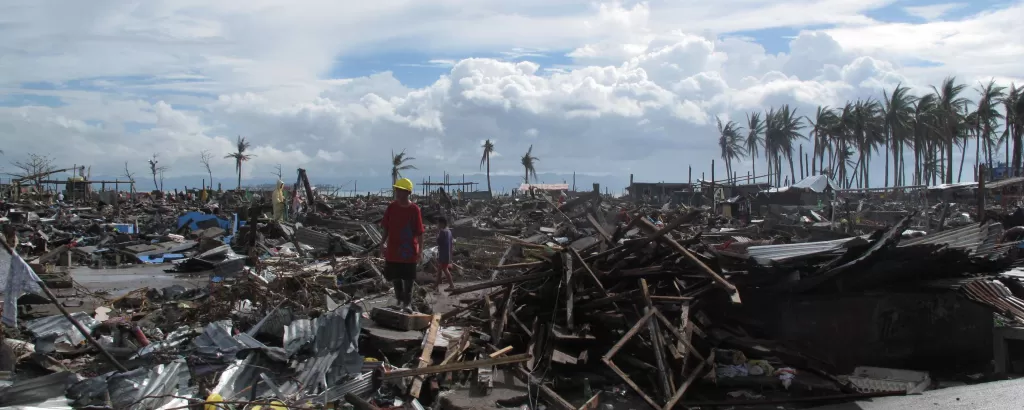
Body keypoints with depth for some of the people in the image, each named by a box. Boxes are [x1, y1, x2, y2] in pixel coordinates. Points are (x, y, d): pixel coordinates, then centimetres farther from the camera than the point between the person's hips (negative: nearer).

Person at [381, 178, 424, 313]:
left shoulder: (414, 209, -11)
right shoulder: (392, 207, 0)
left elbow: (419, 232, -8)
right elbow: (386, 227, 8)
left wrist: (419, 250, -8)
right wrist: (383, 243, 2)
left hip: (409, 251, -4)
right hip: (393, 250, 4)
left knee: (408, 279, 3)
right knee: (396, 277, 13)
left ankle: (407, 303, 14)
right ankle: (400, 300, 29)